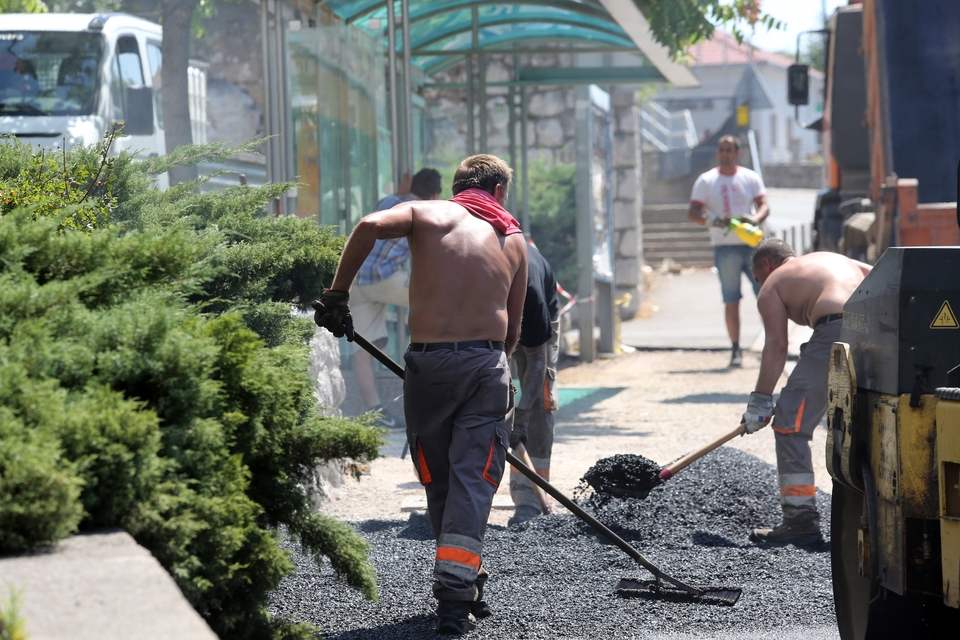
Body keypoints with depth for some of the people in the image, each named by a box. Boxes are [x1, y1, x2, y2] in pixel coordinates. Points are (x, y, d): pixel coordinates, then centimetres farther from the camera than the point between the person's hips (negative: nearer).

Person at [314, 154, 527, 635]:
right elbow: (513, 329, 14)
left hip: (428, 361, 0)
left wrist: (336, 295, -6)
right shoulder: (514, 239, 16)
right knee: (473, 481, 1)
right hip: (487, 362, 1)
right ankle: (455, 596, -10)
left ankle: (461, 584, 24)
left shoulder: (426, 212, 9)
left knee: (438, 481, 14)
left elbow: (371, 226, -12)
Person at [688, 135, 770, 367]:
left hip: (752, 243, 1)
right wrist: (713, 221, -20)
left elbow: (764, 206, 3)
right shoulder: (706, 180, 6)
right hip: (725, 246, -1)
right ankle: (735, 350, 5)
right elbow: (693, 213, 0)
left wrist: (755, 219, -21)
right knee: (731, 300, 0)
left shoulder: (750, 178, 10)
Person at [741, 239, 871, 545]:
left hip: (836, 333, -6)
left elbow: (776, 346, 5)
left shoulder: (771, 288, 17)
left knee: (790, 423, 1)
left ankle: (801, 520, -5)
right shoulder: (835, 258, 35)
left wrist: (760, 400, 5)